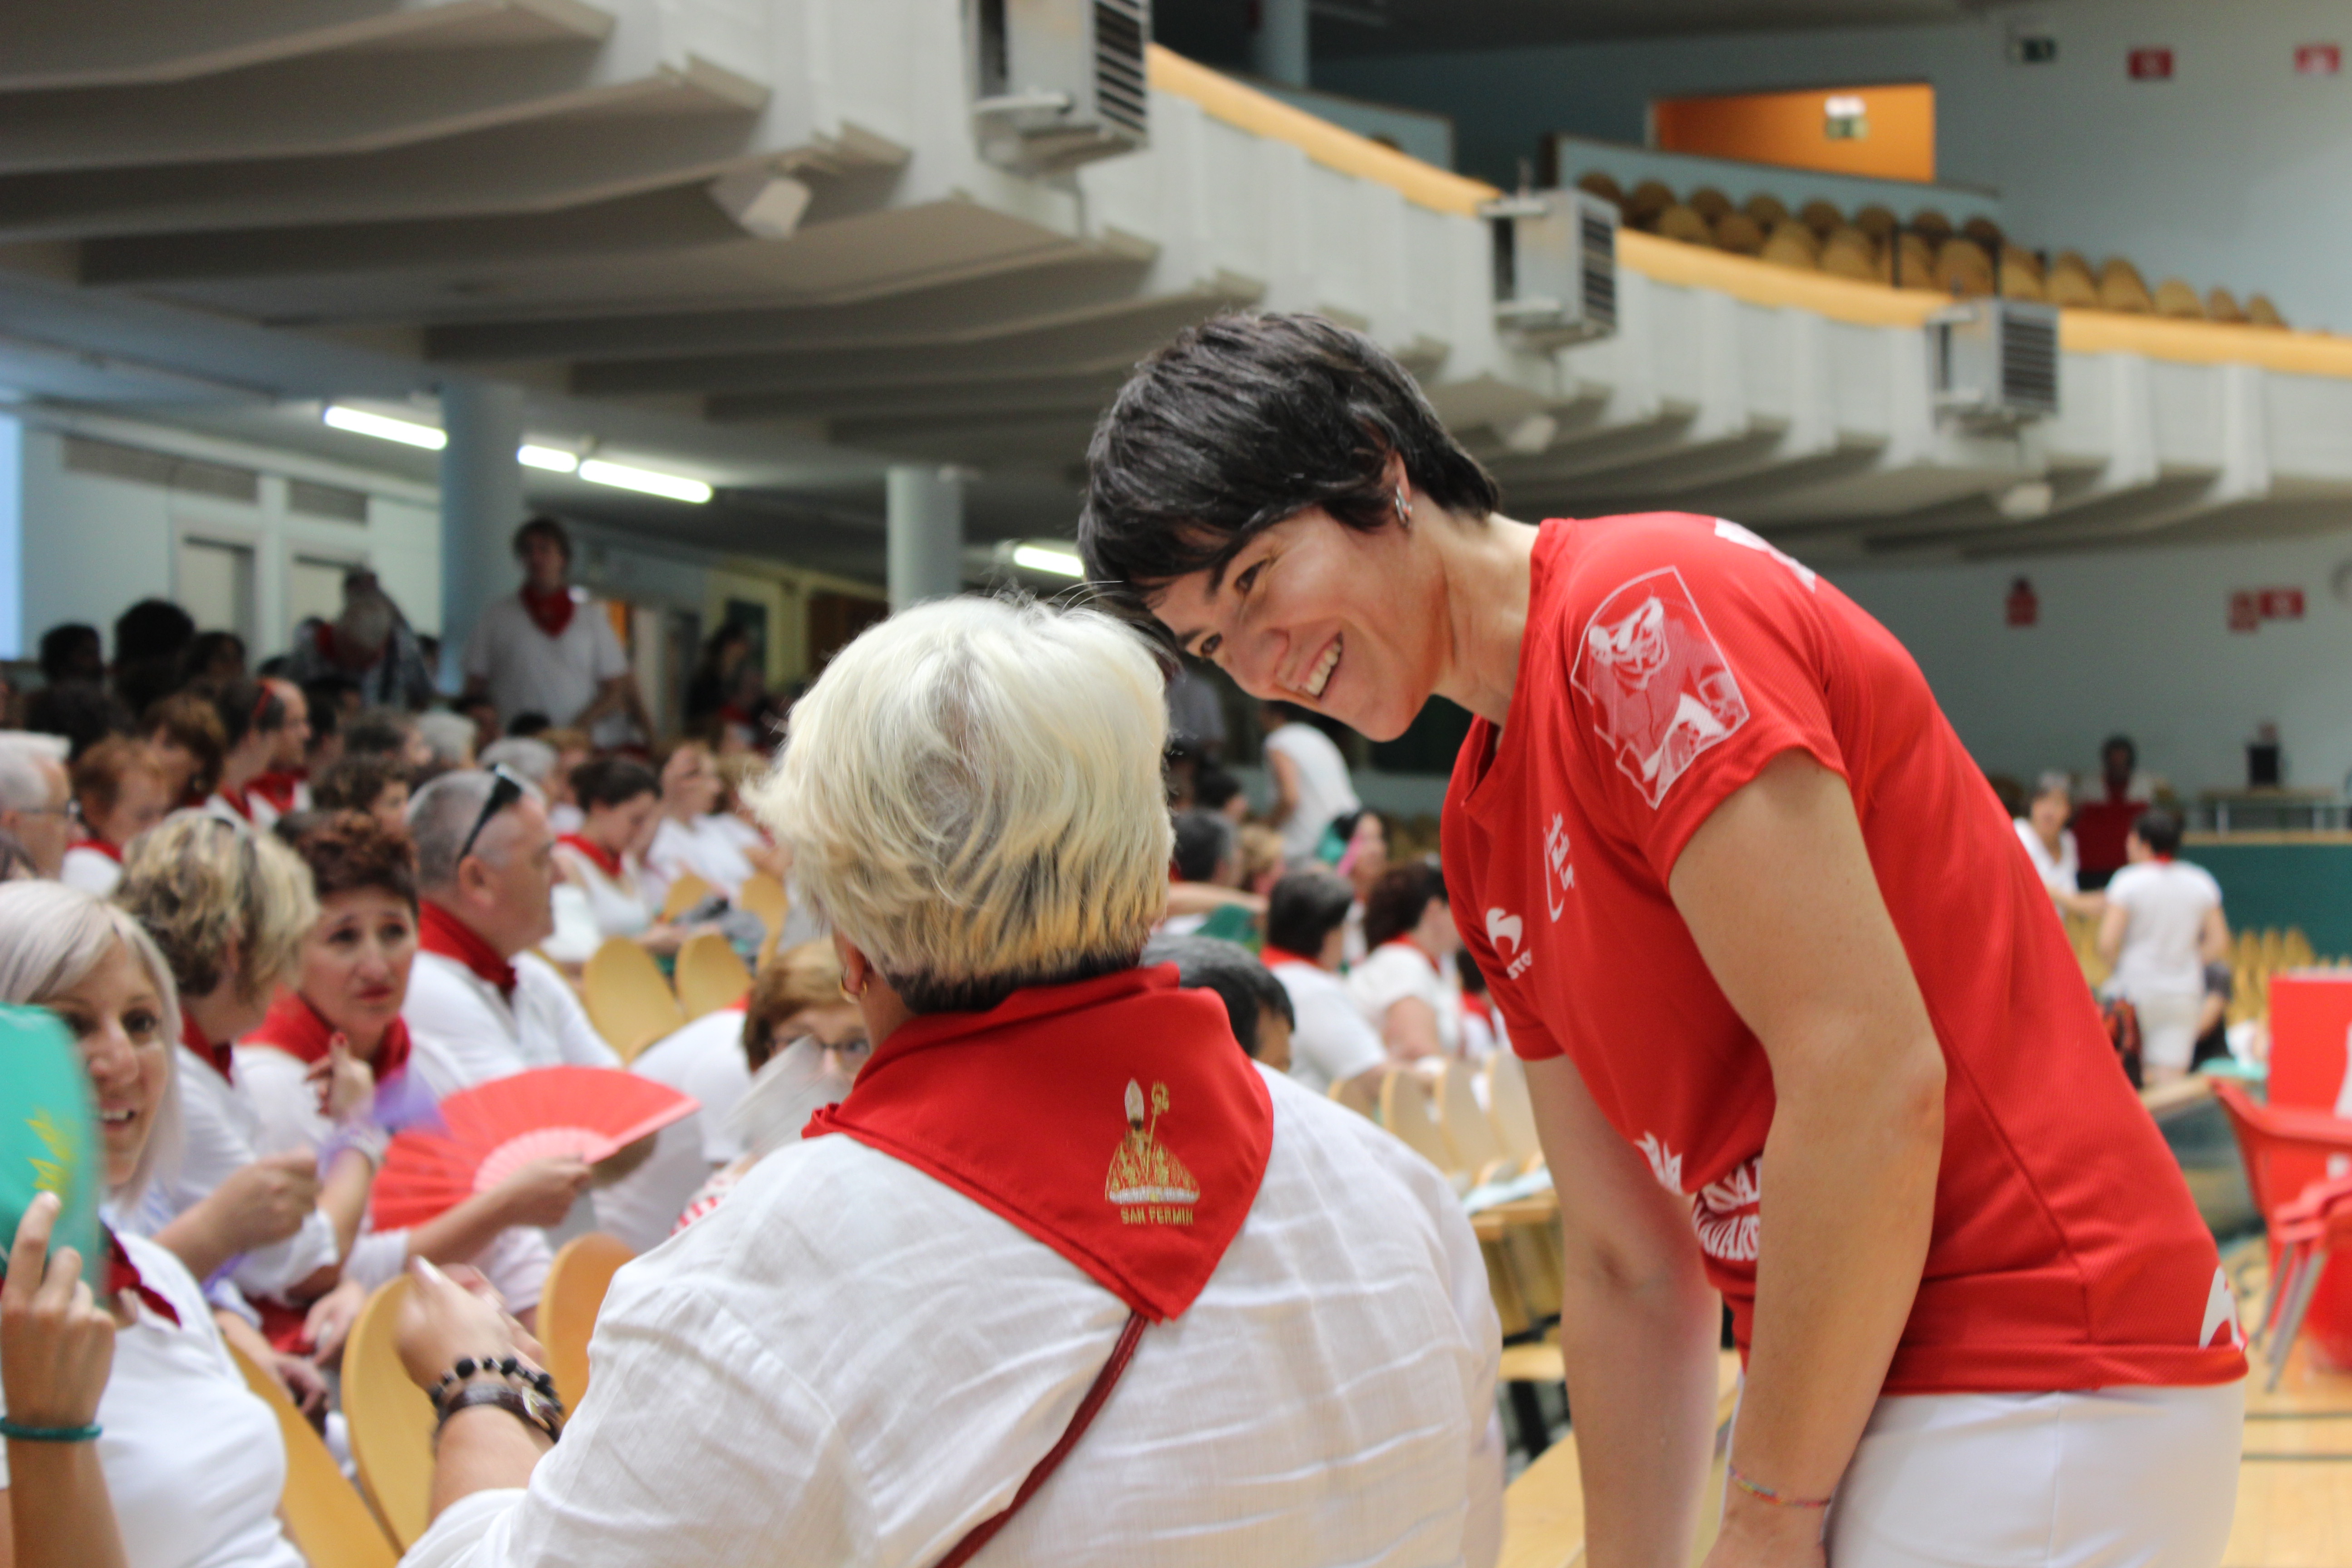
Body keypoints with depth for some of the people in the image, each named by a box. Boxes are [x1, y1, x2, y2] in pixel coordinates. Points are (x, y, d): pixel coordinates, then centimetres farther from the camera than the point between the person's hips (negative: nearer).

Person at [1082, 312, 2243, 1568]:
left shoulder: (1641, 612, -13)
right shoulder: (1482, 830, 14)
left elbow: (1870, 1081, -19)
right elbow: (1626, 1272, 14)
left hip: (2042, 1399, -9)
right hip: (1848, 1400, 9)